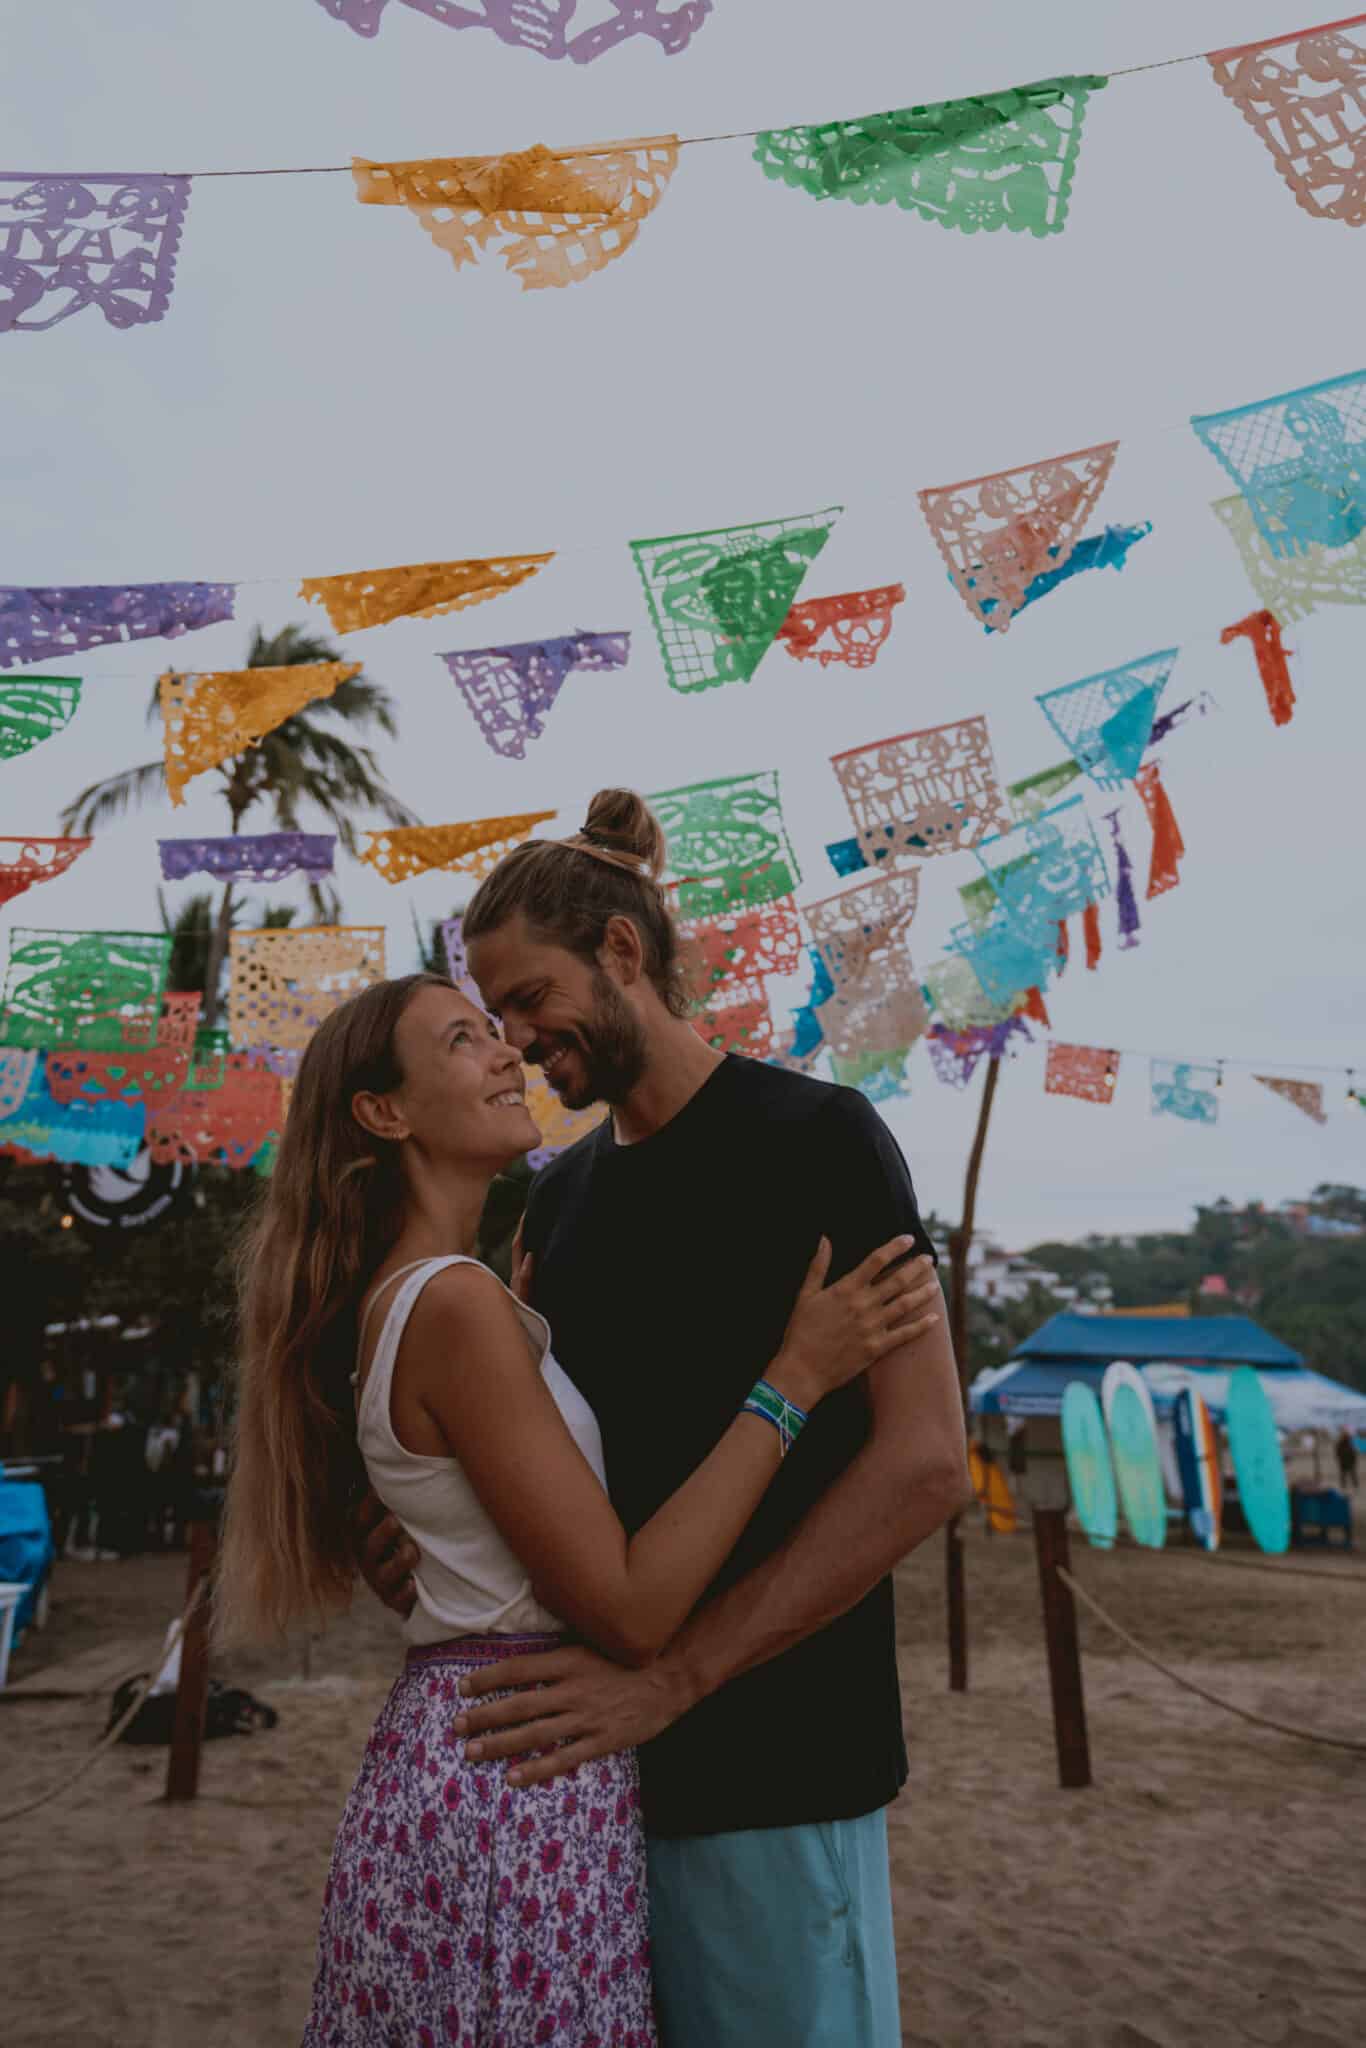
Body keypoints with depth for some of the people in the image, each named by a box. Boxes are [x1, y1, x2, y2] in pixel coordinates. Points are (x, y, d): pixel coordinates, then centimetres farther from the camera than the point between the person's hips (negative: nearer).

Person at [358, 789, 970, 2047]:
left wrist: (671, 1676, -20)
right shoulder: (558, 1195, 11)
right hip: (586, 1752, 6)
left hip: (764, 1764, -6)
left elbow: (926, 1462, -17)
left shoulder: (813, 1138, -10)